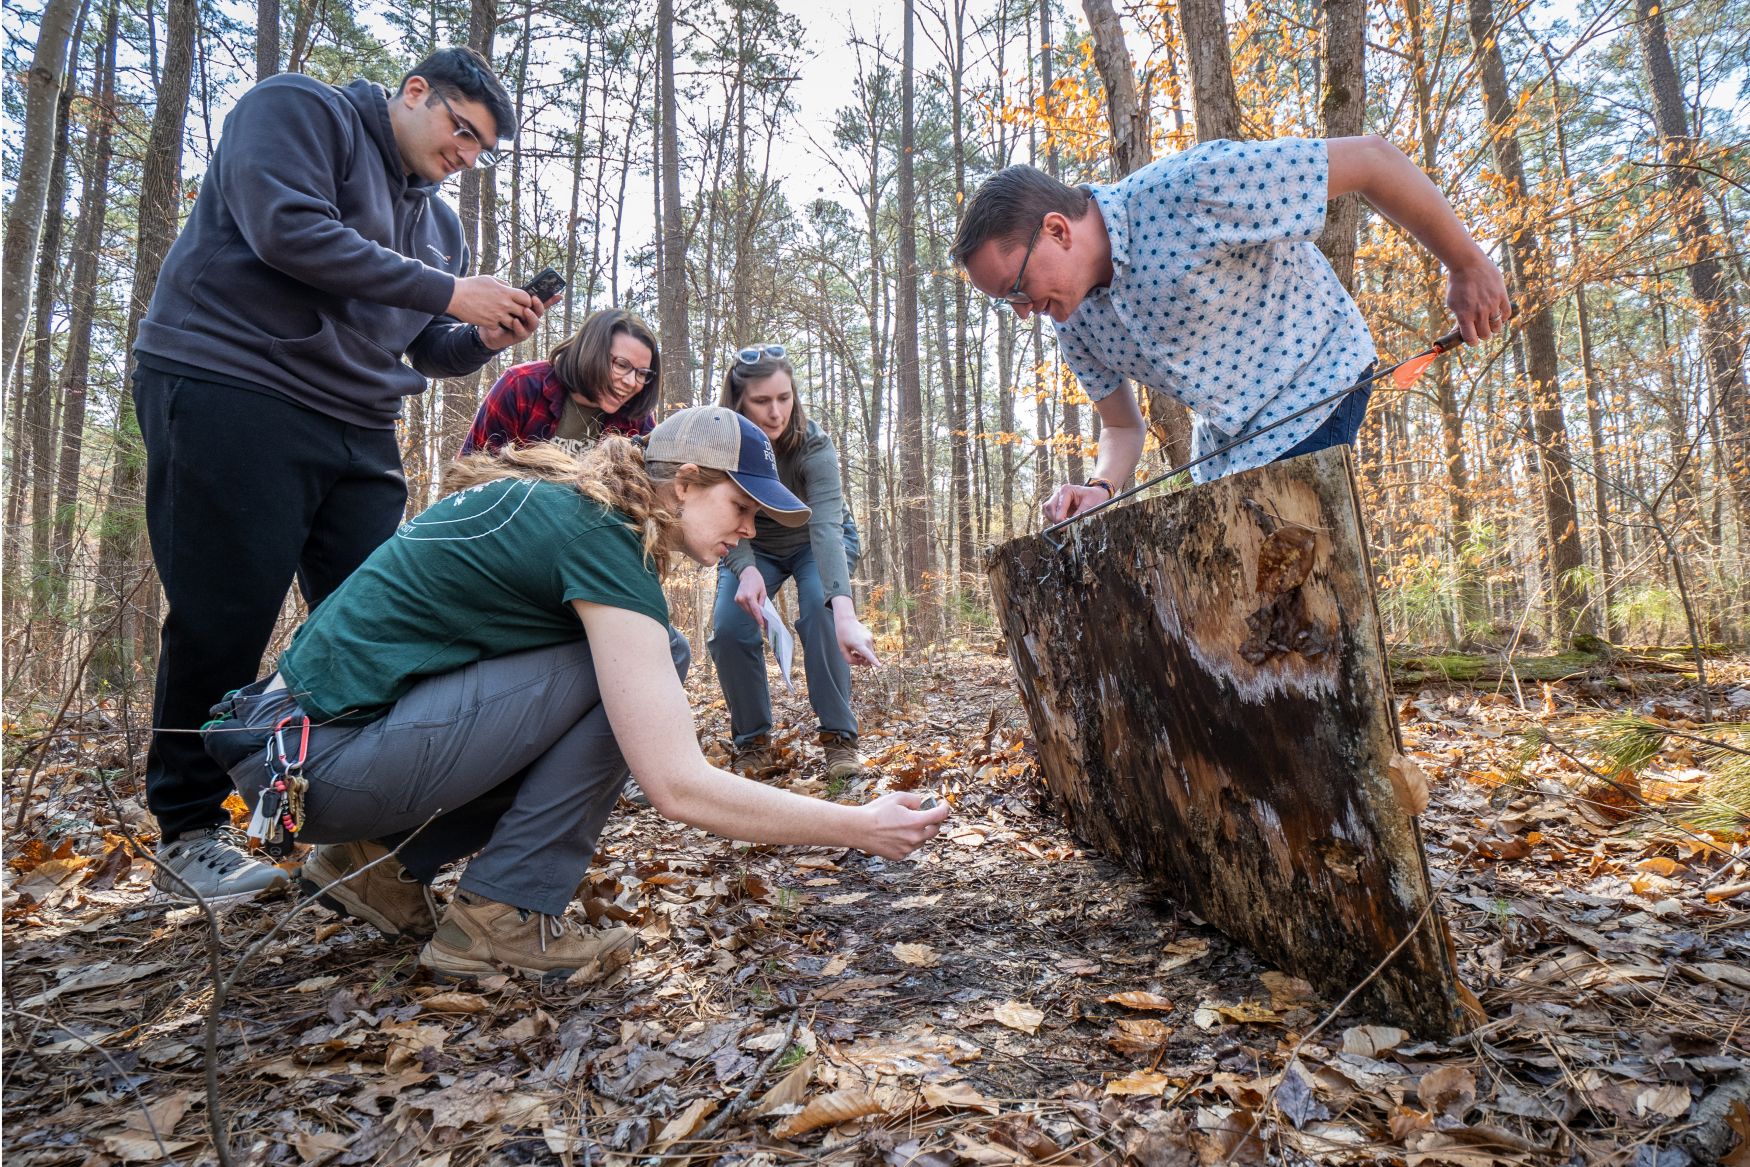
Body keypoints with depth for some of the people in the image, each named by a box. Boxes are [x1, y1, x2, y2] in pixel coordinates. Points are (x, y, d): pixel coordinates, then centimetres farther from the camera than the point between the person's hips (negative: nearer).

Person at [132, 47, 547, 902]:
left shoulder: (437, 220, 21)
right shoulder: (297, 110, 2)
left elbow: (430, 351, 21)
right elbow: (288, 230, -16)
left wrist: (485, 338, -1)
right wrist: (449, 292, -16)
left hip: (359, 432, 7)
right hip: (231, 393, -7)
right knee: (223, 623, -5)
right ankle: (187, 832, 10)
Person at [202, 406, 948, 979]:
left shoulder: (553, 498, 7)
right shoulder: (604, 542, -20)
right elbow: (678, 787, -24)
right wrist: (859, 828, -16)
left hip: (298, 725, 9)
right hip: (318, 759, -9)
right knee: (612, 676, -15)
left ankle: (383, 860, 12)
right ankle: (500, 921, -6)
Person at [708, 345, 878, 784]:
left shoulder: (813, 445, -33)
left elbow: (827, 525, -47)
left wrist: (845, 612, -62)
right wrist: (746, 570, -46)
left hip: (816, 544, -2)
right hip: (753, 548, 2)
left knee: (819, 612, -30)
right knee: (729, 628, -21)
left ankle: (839, 736, -16)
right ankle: (753, 741, -1)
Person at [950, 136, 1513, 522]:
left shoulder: (1188, 187, -29)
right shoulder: (1074, 320, -7)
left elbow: (1373, 158, -20)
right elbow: (1122, 427, 4)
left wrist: (1468, 267, -10)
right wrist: (1101, 487, -18)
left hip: (1313, 388, -7)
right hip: (1220, 435, 7)